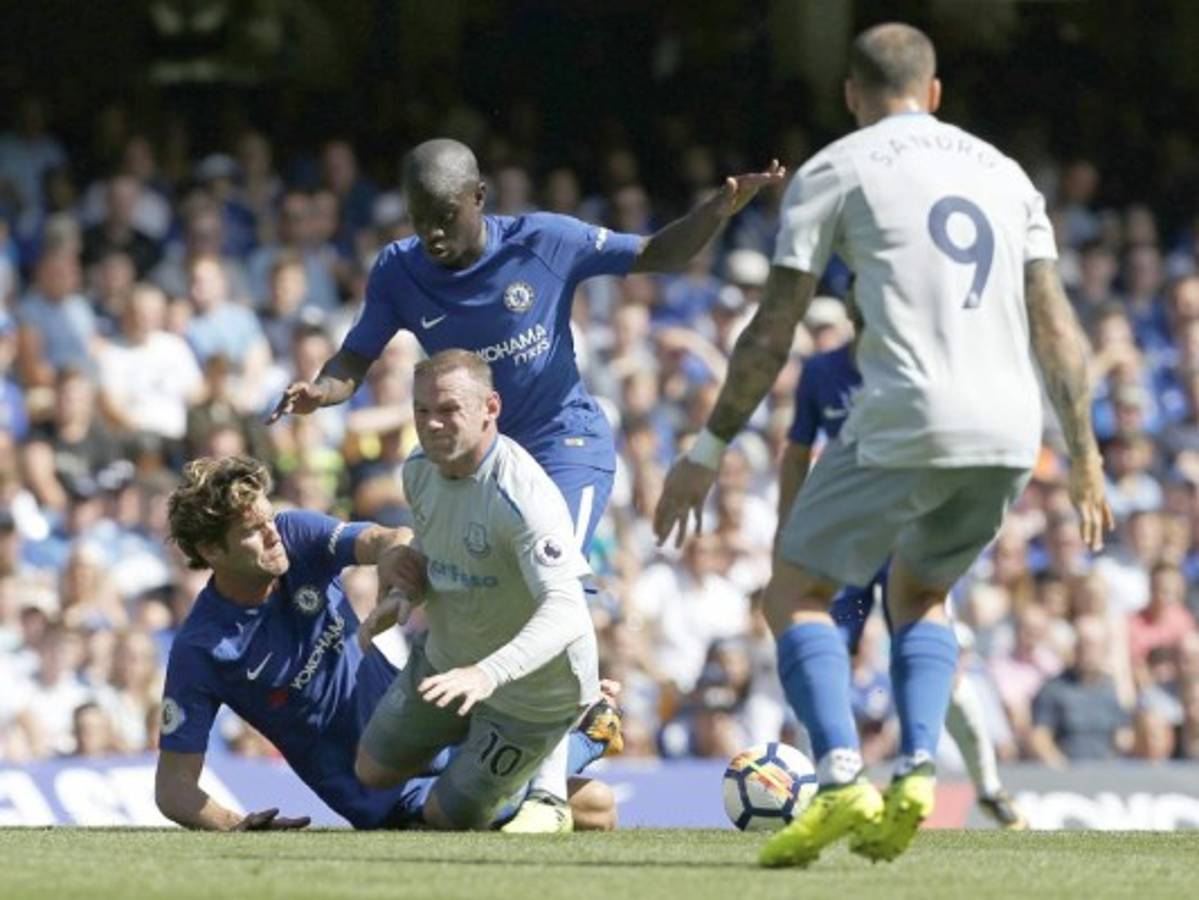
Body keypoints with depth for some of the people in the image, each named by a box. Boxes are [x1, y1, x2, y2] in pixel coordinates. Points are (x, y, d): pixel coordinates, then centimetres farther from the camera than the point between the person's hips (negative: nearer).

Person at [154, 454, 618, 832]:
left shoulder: (298, 536, -6)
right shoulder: (199, 650, -17)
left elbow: (377, 540, -23)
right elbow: (174, 786, -16)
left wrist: (391, 550, -49)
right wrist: (235, 825, -36)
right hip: (390, 798, -5)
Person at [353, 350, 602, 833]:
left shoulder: (522, 497, -37)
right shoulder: (419, 470, -10)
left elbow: (565, 611, -47)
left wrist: (489, 674, -61)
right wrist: (406, 593, -9)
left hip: (532, 692, -8)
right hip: (444, 660, 8)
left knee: (445, 818, 3)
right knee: (372, 773, 20)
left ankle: (548, 796, 30)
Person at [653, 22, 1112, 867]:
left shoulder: (834, 171, 6)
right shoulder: (1003, 171, 20)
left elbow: (773, 332, 2)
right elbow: (1056, 326, 15)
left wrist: (707, 452, 7)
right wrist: (1086, 456, 18)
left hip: (906, 423, -5)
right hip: (1011, 432, 5)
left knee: (797, 592, 7)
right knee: (919, 593, 26)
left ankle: (842, 780, -15)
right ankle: (917, 772, 4)